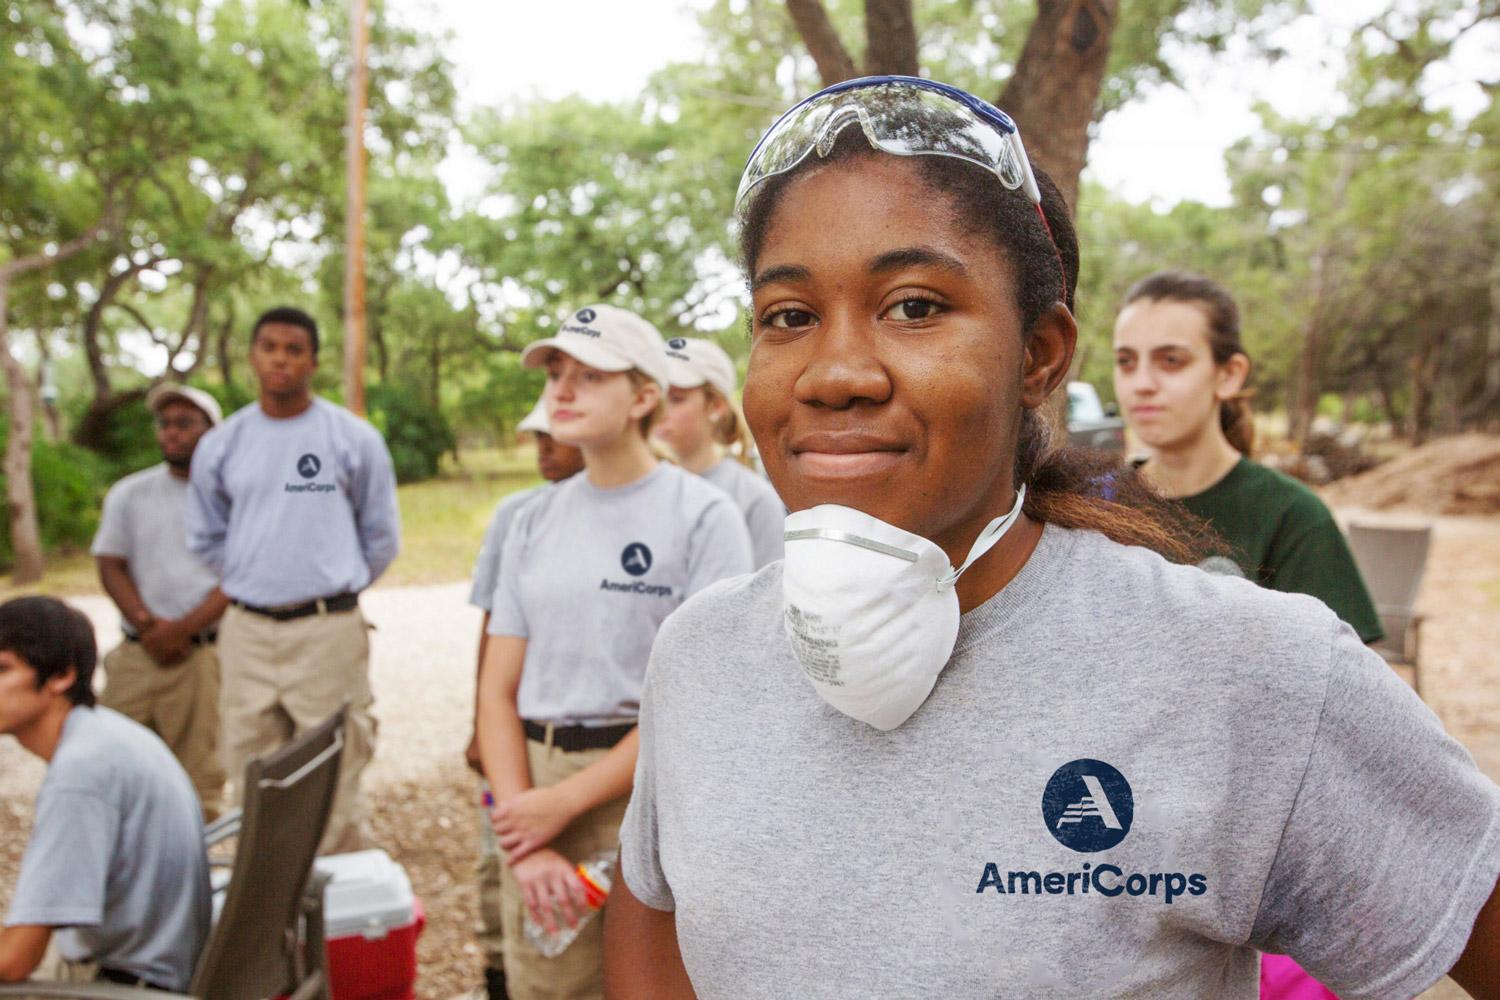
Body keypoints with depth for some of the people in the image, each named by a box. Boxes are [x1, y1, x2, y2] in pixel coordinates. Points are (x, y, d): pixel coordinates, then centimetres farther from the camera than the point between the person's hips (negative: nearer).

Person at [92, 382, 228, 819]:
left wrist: (182, 629, -13)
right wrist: (149, 626, -9)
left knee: (200, 776, -2)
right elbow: (110, 567, 7)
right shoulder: (129, 494, 14)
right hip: (137, 653, 3)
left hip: (206, 653, -3)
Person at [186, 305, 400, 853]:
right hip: (246, 630, 4)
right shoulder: (219, 445, 7)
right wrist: (253, 583, 15)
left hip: (328, 629, -3)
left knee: (332, 788, -1)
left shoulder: (354, 438, -2)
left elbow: (381, 537, 7)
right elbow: (206, 538, 19)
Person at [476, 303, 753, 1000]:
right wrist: (525, 841, -6)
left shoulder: (703, 514, -6)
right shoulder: (534, 521, 10)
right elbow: (499, 688, 7)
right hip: (536, 790, 5)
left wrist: (565, 800, -12)